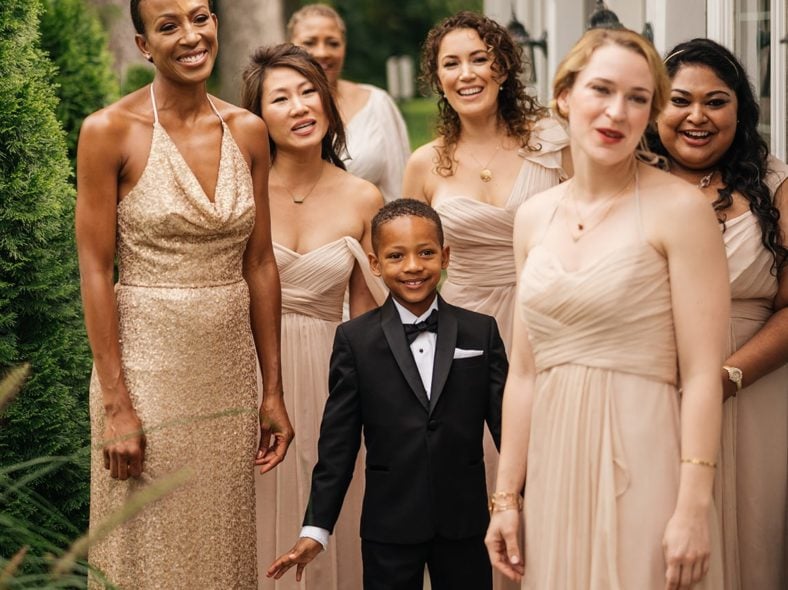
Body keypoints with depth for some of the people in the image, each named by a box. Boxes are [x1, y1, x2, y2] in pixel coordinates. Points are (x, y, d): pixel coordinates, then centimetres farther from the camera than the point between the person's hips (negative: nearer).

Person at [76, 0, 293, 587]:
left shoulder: (247, 131, 4)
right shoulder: (110, 131, -9)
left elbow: (260, 265, 7)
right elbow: (95, 271, -10)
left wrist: (274, 392, 6)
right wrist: (115, 404, -14)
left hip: (230, 375, 4)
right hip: (148, 371, -4)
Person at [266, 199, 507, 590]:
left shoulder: (481, 332, 3)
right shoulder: (355, 340, -1)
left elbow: (508, 423, 1)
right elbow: (337, 442, -2)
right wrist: (315, 528, -4)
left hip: (464, 523, 1)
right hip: (389, 526, -1)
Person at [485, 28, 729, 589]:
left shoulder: (678, 208, -8)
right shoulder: (534, 217, 8)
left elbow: (702, 375, -12)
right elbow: (524, 371, 11)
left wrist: (694, 508, -17)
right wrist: (506, 495, 9)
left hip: (642, 465, -5)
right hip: (554, 468, 5)